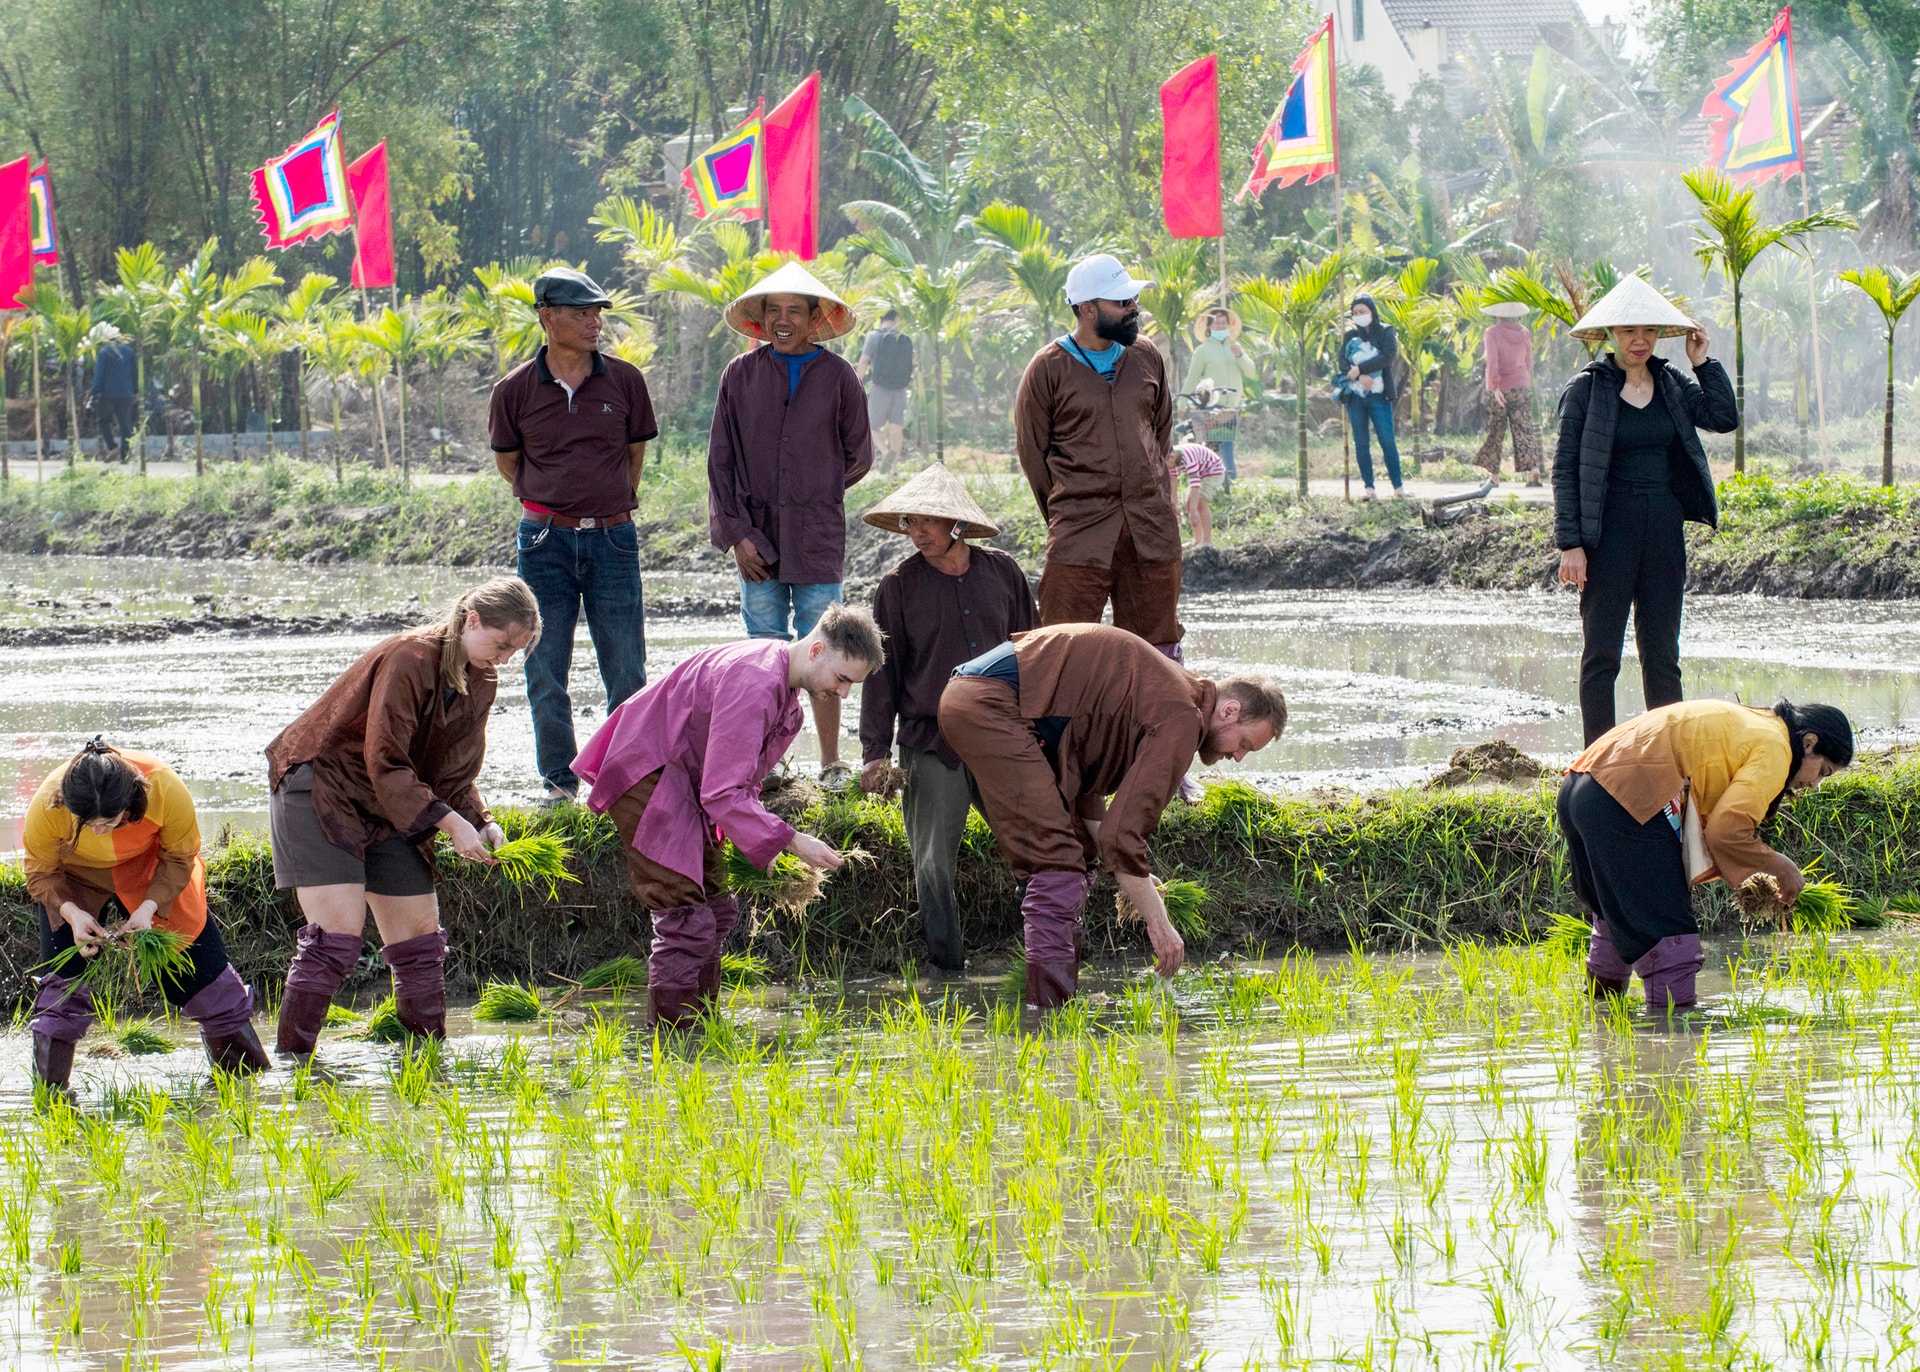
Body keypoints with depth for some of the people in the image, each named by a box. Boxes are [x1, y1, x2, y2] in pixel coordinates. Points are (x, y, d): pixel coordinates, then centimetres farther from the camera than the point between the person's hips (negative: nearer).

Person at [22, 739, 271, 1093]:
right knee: (63, 984, -16)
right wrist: (72, 913, -36)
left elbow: (178, 860, -18)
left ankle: (248, 1072, 23)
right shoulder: (46, 807, -37)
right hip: (74, 877, -1)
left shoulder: (166, 790, -37)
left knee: (202, 968, 5)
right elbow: (40, 874, -18)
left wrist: (149, 908, -32)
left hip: (151, 872, 1)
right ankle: (48, 1086, -7)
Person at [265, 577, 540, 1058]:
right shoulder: (409, 658, -22)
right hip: (320, 790, -8)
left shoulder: (481, 683, 4)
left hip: (392, 810, 8)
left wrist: (483, 824, -11)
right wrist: (449, 823, -27)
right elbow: (385, 763, -24)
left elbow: (453, 775, 7)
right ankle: (290, 1059, -14)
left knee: (421, 939, 4)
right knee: (337, 938, -17)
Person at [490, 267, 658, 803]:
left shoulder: (624, 381, 2)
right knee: (546, 669, 2)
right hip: (545, 539, -1)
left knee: (626, 668, 0)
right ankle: (558, 780, 11)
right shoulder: (516, 391, -1)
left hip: (612, 538, 1)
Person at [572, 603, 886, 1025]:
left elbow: (742, 779, 16)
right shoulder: (752, 685, -27)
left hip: (682, 781, 11)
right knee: (686, 920, -15)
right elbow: (721, 793, -30)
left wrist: (761, 843, 4)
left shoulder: (784, 685, 6)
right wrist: (791, 842, -28)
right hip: (645, 775, -11)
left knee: (716, 910, 11)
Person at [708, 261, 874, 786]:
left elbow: (858, 457, 13)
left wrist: (815, 493, 7)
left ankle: (831, 763, 4)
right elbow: (721, 460, 5)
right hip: (757, 536, 1)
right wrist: (736, 531, -2)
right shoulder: (740, 375, 5)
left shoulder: (837, 377, 3)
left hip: (817, 538, -1)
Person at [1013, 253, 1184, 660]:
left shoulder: (1146, 358, 10)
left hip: (1153, 530, 4)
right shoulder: (1049, 369, -3)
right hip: (1080, 535, -4)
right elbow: (1032, 451, 2)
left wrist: (1150, 499, 15)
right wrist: (1064, 515, 4)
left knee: (1160, 652, 7)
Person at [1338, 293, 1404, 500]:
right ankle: (1368, 487, 5)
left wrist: (1360, 368, -14)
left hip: (1378, 395, -3)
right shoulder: (1350, 335, 12)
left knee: (1387, 441, -8)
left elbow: (1388, 357, -11)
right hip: (1355, 395, 3)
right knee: (1361, 443, 2)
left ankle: (1397, 487, -5)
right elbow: (1343, 360, -1)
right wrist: (1360, 376, -18)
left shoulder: (1385, 332, 4)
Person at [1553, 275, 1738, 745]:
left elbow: (1724, 419, 0)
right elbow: (1565, 471, -4)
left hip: (1664, 529, 4)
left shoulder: (1673, 384, 11)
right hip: (1609, 530, -4)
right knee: (1601, 653, -2)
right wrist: (1570, 544, -11)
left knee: (1662, 652, 7)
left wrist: (1702, 363, -2)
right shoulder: (1586, 388, -3)